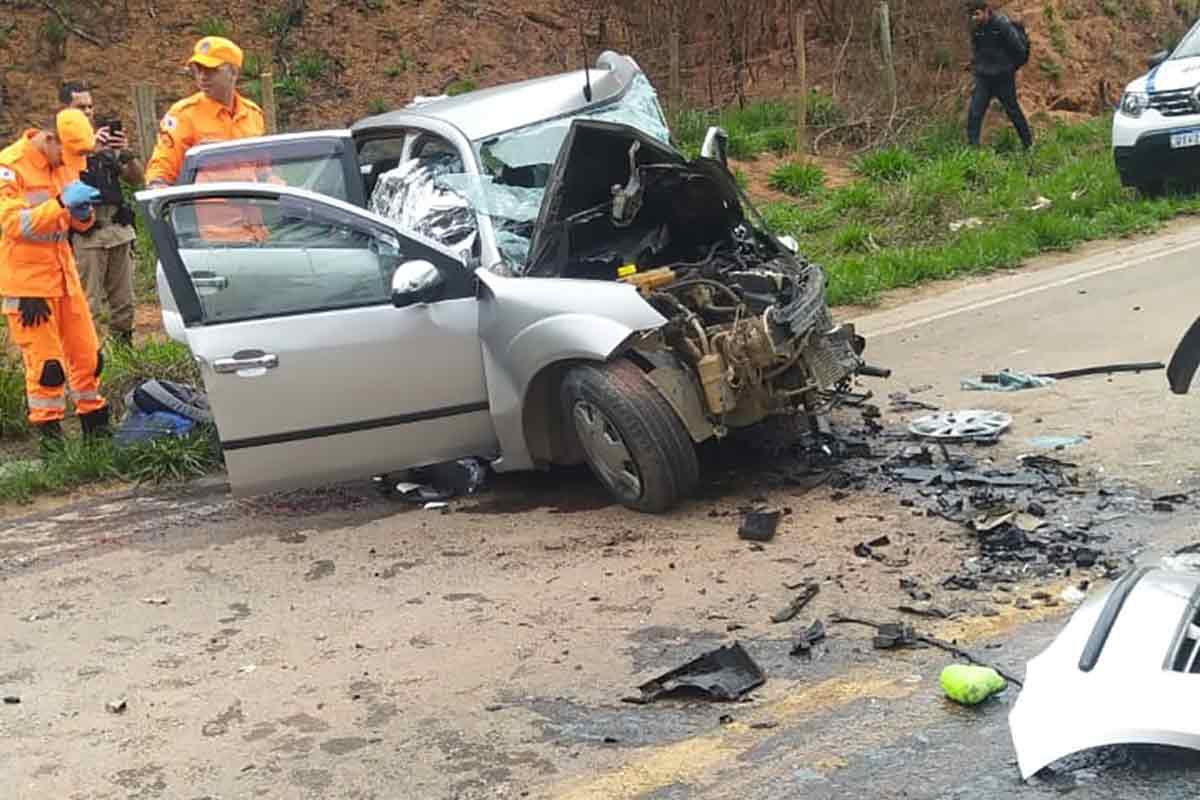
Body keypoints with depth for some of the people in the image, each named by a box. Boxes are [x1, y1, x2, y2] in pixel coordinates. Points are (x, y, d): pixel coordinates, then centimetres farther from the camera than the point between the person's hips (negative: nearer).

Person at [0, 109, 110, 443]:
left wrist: (83, 213, -8)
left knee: (88, 356, 12)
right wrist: (61, 203, -33)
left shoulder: (65, 162, 8)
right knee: (46, 365, -6)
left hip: (64, 275, 7)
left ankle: (96, 428, 25)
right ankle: (50, 437, 4)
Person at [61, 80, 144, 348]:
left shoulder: (108, 139, 15)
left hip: (118, 228, 5)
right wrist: (90, 150, -25)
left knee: (124, 303, 9)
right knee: (87, 307, -9)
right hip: (85, 234, -5)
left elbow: (137, 179, 11)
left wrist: (126, 153, -8)